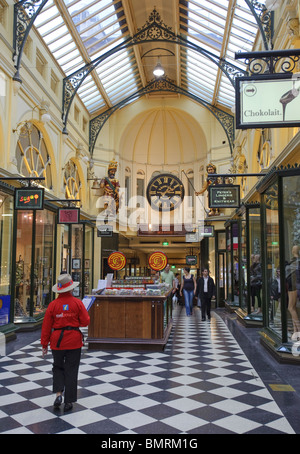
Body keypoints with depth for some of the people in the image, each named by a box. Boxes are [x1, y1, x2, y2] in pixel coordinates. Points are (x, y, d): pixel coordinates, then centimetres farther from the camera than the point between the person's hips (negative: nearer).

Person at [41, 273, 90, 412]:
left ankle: (59, 393, 3)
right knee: (71, 370, 9)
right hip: (74, 341, 0)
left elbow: (46, 326, -2)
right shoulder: (77, 303, -8)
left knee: (58, 367, 20)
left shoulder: (53, 304, -6)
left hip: (57, 341, 1)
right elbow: (85, 321, -6)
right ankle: (69, 402, 13)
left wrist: (44, 344, 7)